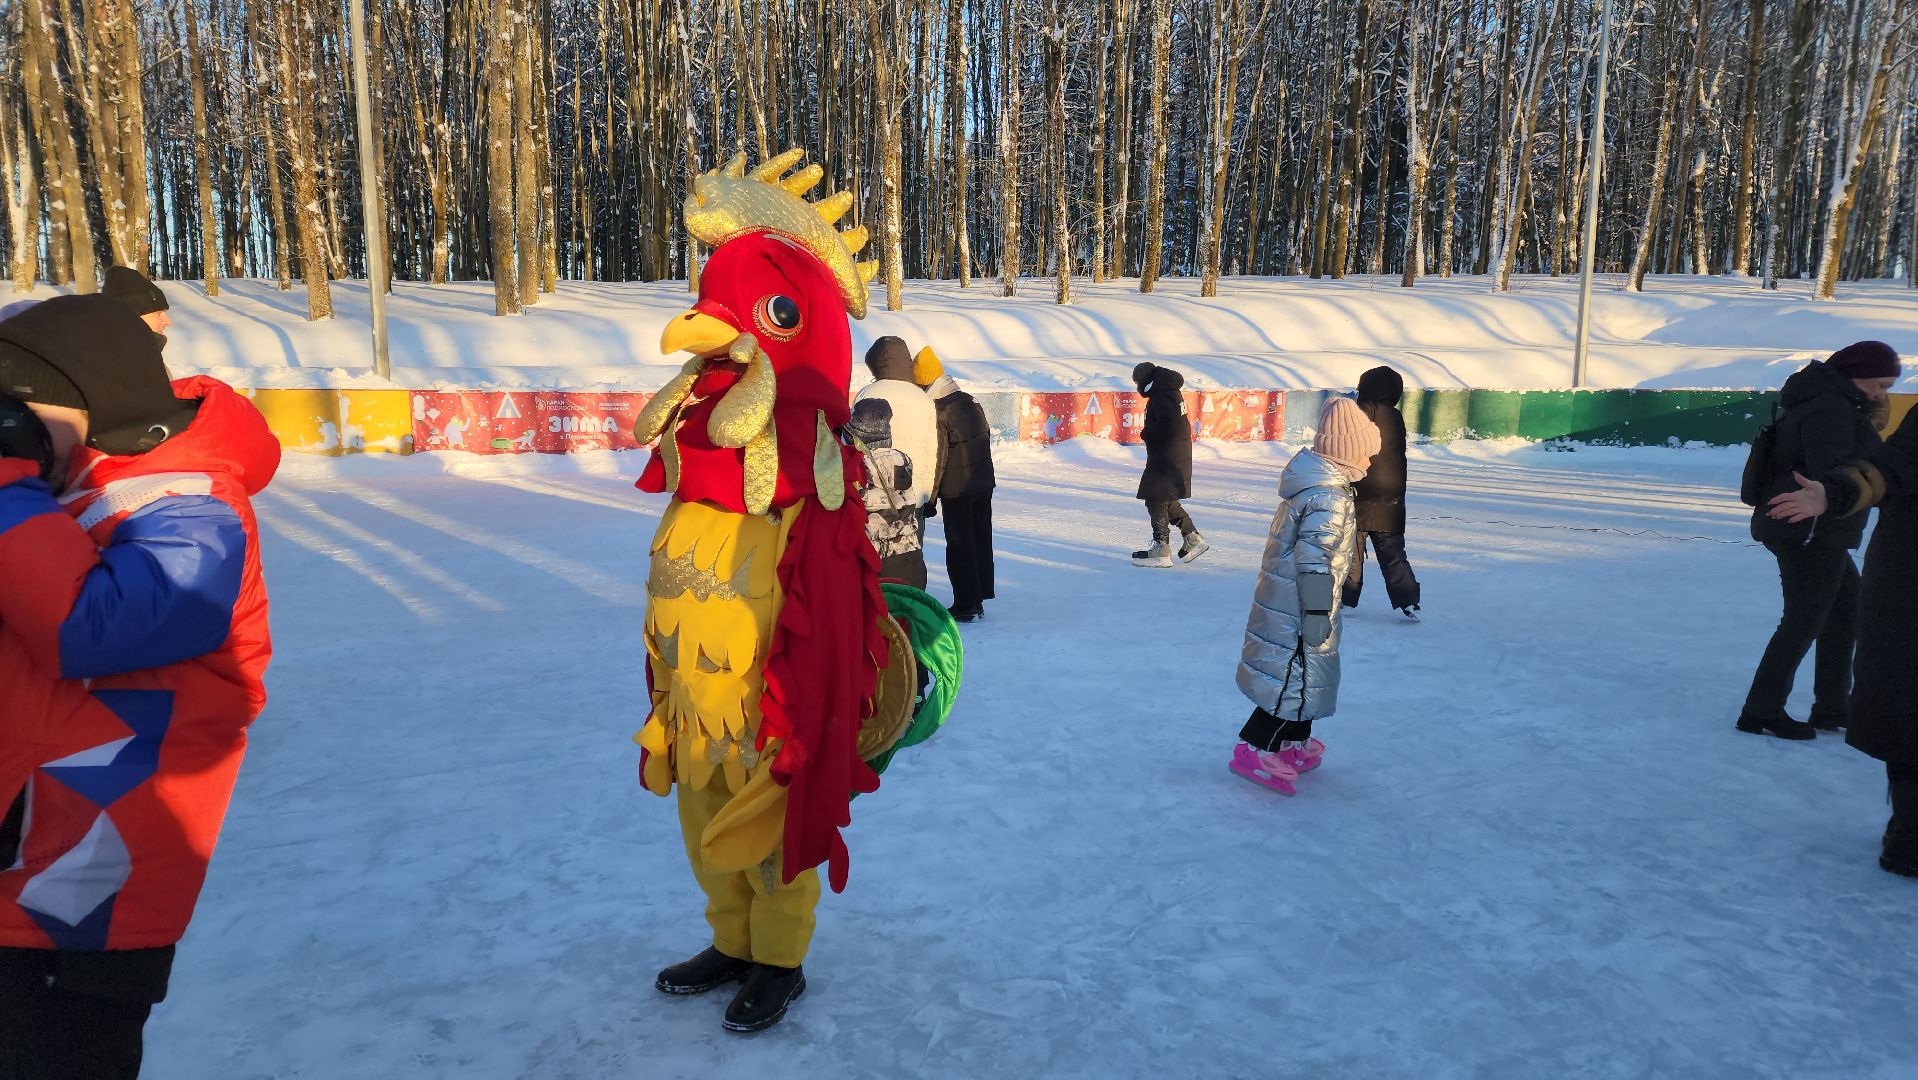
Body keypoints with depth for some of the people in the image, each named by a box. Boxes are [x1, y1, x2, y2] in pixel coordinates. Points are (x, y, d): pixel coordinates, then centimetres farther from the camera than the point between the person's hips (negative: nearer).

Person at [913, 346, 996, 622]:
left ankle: (966, 605, 4)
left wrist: (929, 496, -10)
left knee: (959, 545, 1)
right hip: (984, 483, 7)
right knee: (981, 540, 14)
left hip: (956, 490, -7)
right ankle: (979, 599, 23)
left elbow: (936, 457, -17)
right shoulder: (971, 402, 7)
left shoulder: (938, 411, -16)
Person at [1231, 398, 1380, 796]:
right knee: (1297, 678, -1)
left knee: (1303, 675, 21)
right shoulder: (1329, 498, -24)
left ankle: (1295, 744, 35)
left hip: (1285, 604, 10)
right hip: (1297, 611, -10)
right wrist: (1318, 615, -21)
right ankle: (1255, 751, 6)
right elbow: (1314, 562, -27)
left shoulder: (1312, 482, 9)